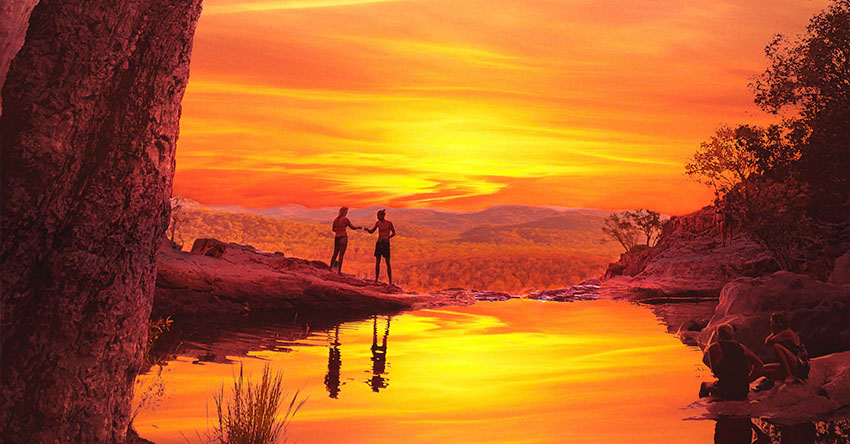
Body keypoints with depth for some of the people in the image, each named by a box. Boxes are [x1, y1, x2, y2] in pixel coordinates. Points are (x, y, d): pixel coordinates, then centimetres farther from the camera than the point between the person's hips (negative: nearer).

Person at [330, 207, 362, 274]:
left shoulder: (335, 219, 8)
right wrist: (358, 227, 17)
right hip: (343, 237, -6)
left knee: (335, 253, 16)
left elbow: (333, 229, 16)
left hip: (336, 237, 6)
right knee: (341, 254, -3)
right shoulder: (345, 219, -9)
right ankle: (339, 271, -4)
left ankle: (330, 268, 15)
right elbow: (352, 227, -2)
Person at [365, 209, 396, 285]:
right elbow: (371, 231, 13)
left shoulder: (389, 223, -6)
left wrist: (387, 237, -16)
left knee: (388, 263, -3)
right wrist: (368, 229, -8)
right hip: (379, 244, 4)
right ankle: (376, 280, 9)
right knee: (377, 262, 4)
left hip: (386, 244, -4)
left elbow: (394, 233, 0)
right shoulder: (378, 223, 6)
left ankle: (390, 281, 2)